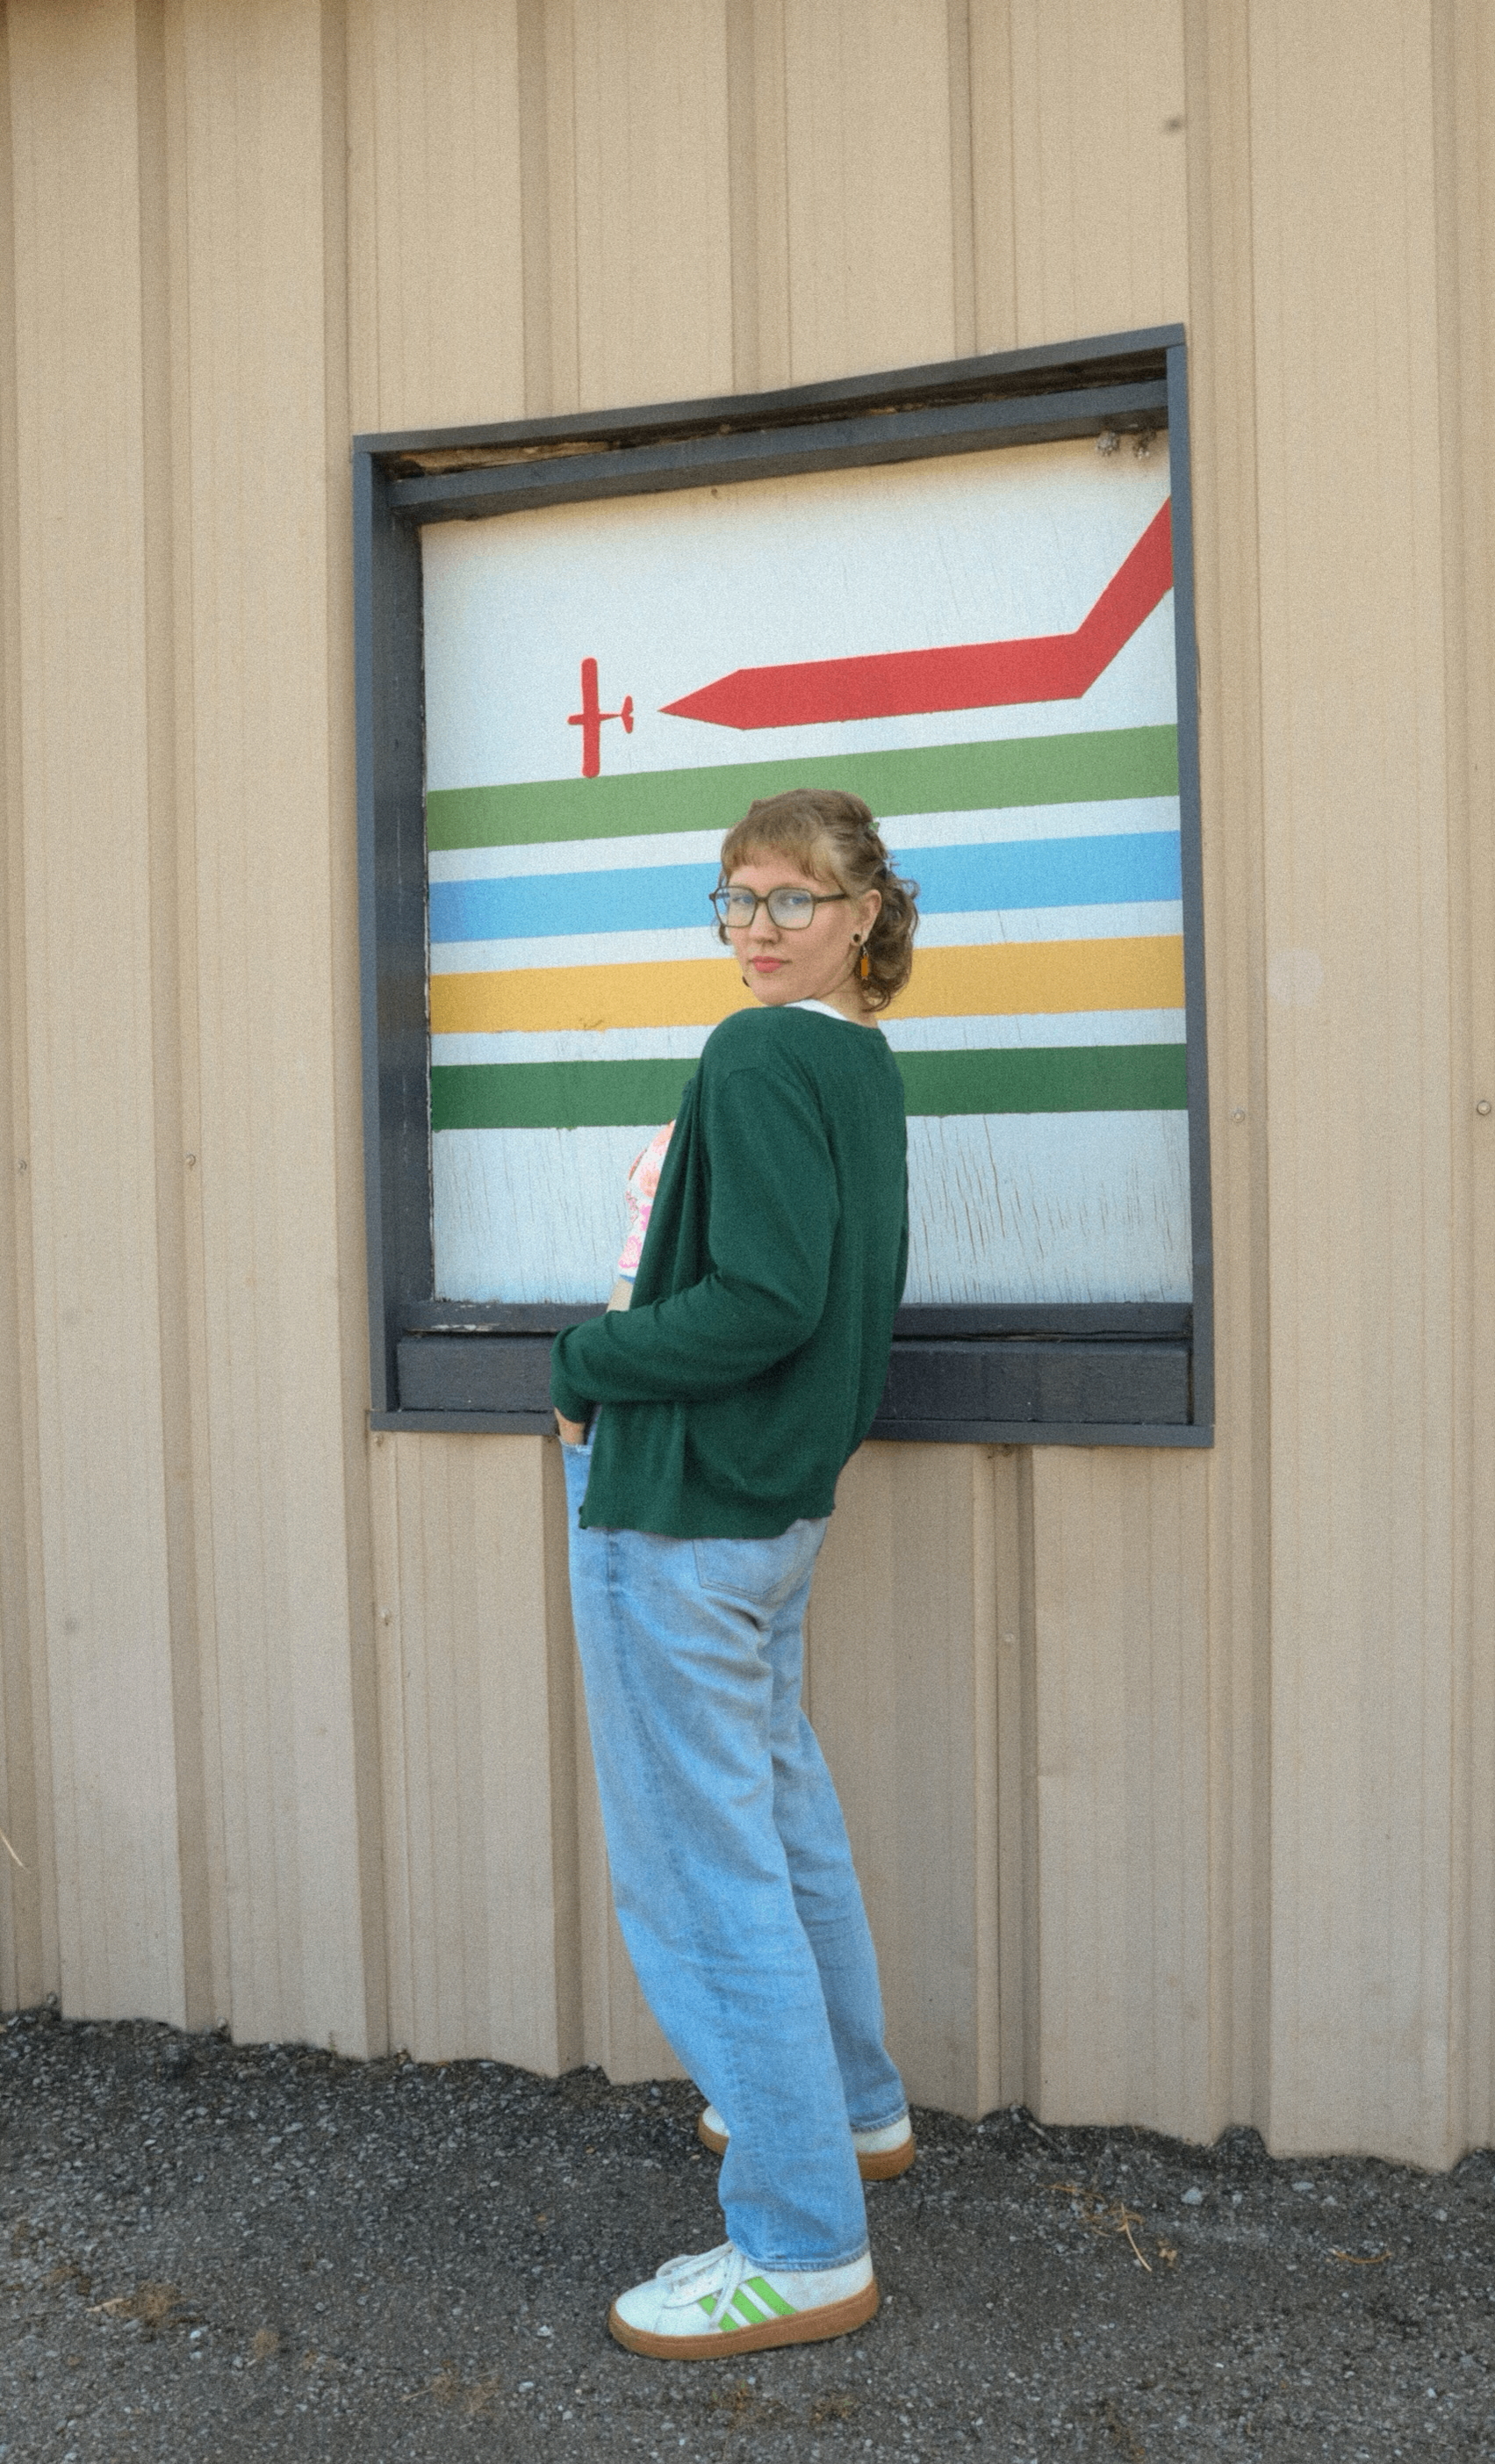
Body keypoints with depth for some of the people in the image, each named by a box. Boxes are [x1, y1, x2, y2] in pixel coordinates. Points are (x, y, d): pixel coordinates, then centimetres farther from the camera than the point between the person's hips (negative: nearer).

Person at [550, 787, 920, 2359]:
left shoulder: (760, 1059, -17)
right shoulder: (863, 1068, 11)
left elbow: (763, 1301, -26)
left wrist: (587, 1362, -12)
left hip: (679, 1506, -10)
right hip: (781, 1494, 10)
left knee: (700, 1865, -1)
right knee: (778, 1810, 24)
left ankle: (803, 2249, 11)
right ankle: (851, 2108, 41)